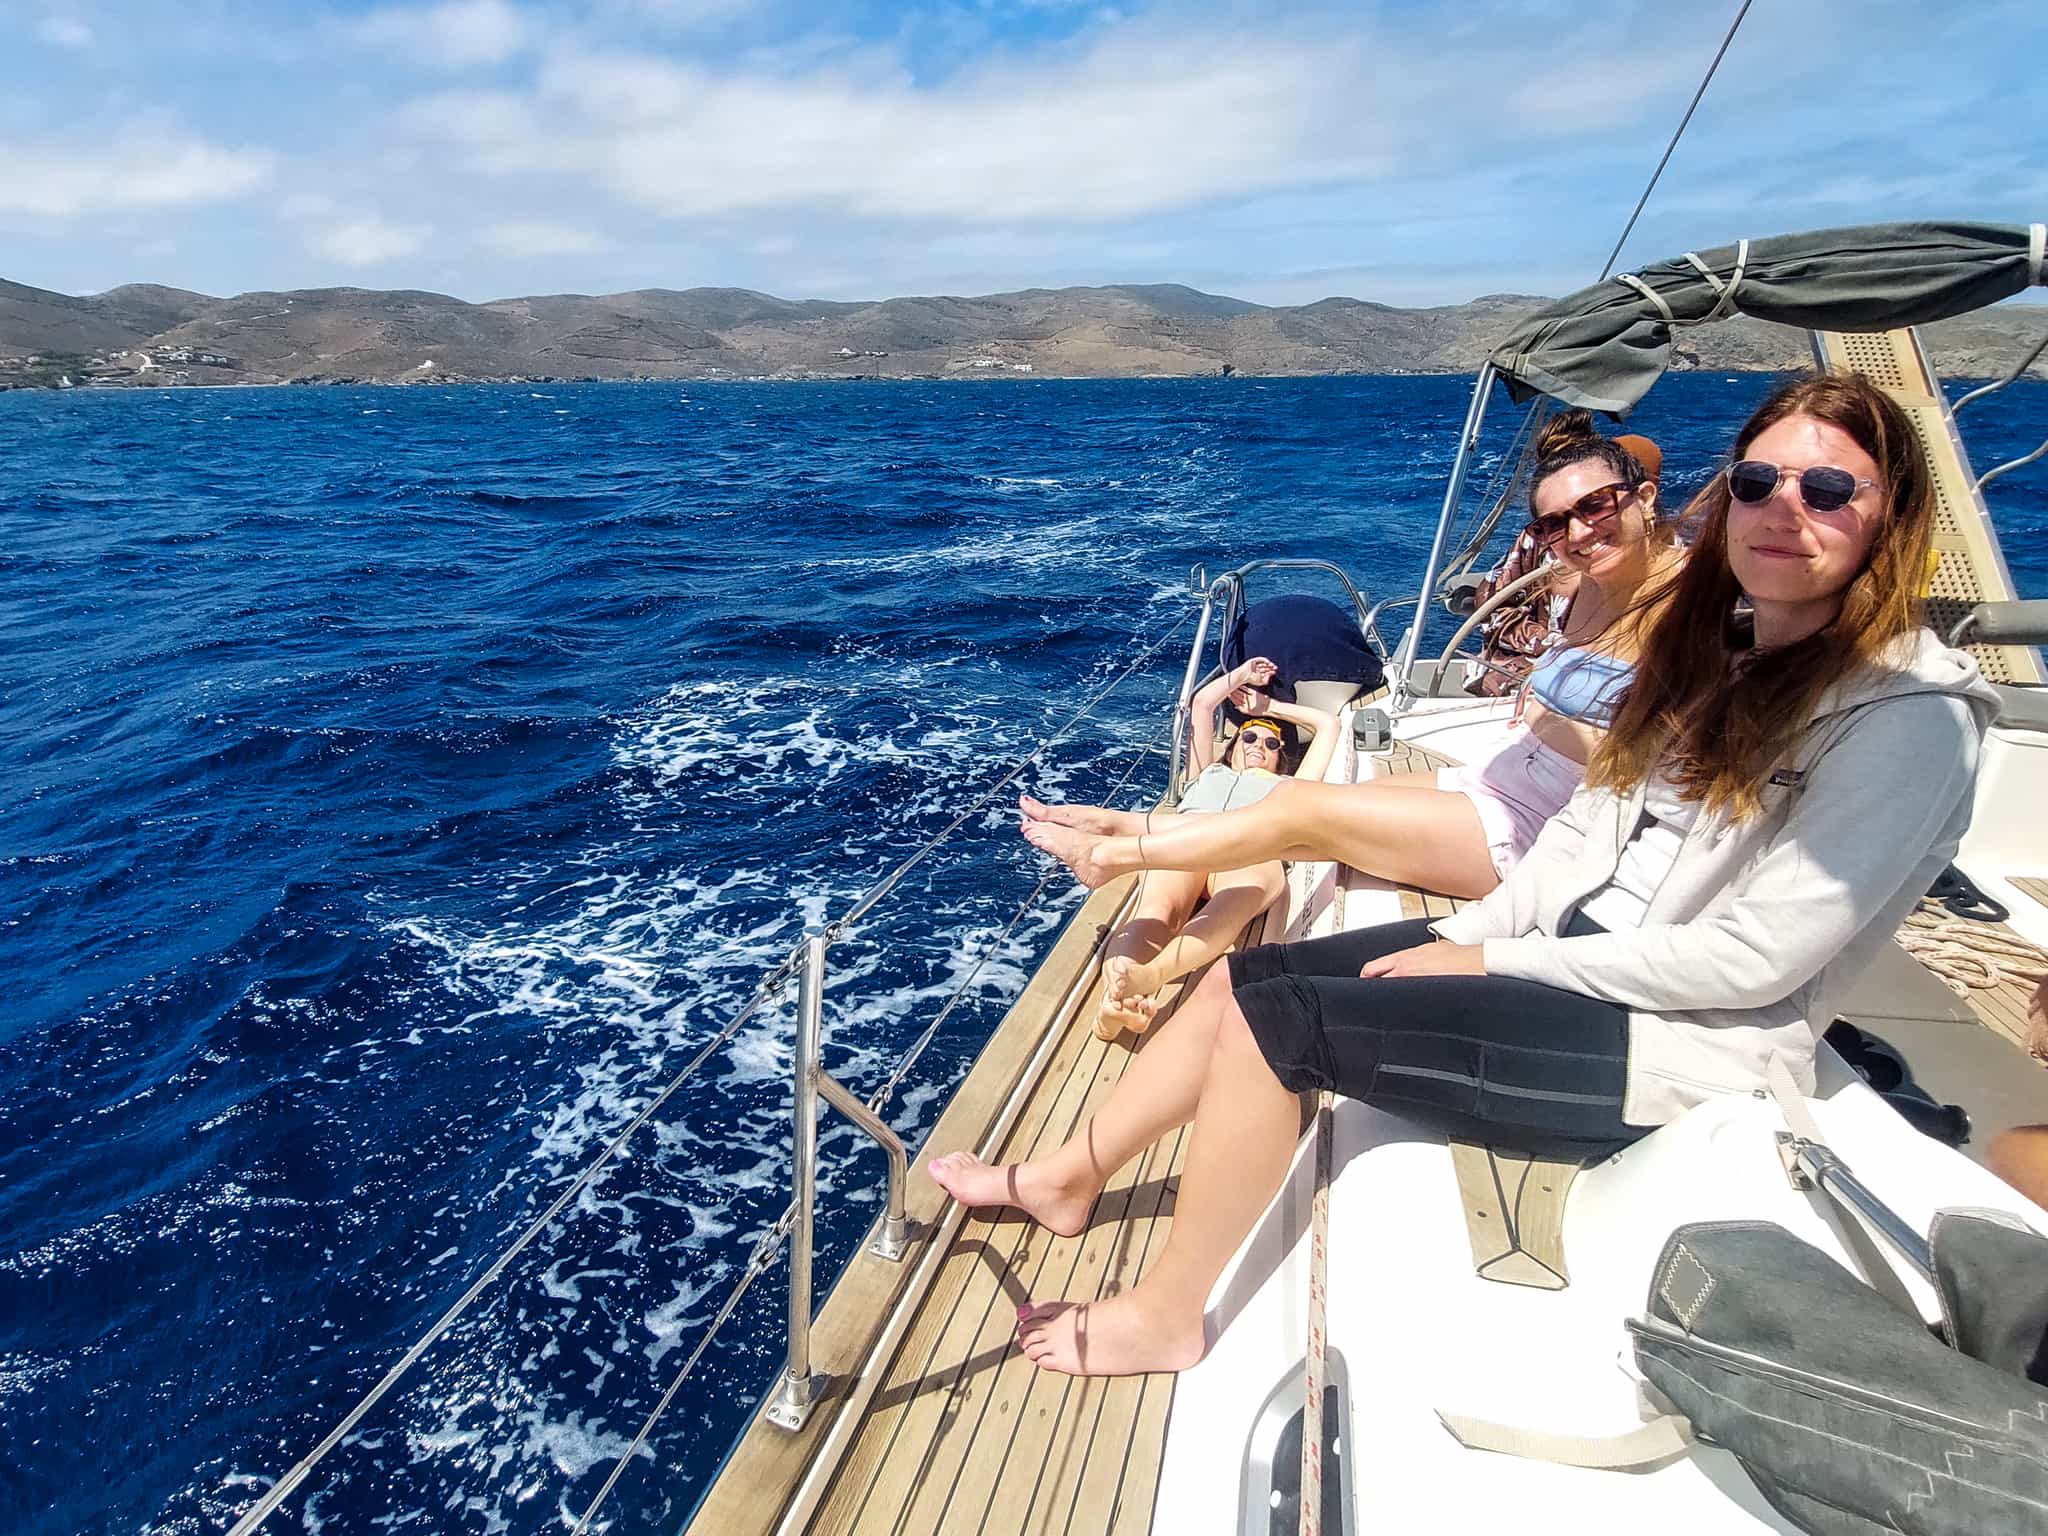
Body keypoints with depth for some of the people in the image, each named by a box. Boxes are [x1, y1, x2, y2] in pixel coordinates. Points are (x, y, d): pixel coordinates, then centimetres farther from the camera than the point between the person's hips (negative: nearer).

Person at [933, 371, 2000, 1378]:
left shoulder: (1910, 716, -16)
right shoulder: (1723, 652, 9)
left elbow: (1756, 957, -21)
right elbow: (1592, 824, 9)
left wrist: (1494, 963, -15)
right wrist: (1466, 935, -4)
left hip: (1672, 1043, -8)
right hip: (1566, 946, 8)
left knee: (1273, 1015, -19)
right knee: (1239, 975, -1)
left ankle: (1165, 1319, 2)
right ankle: (1065, 1178, 17)